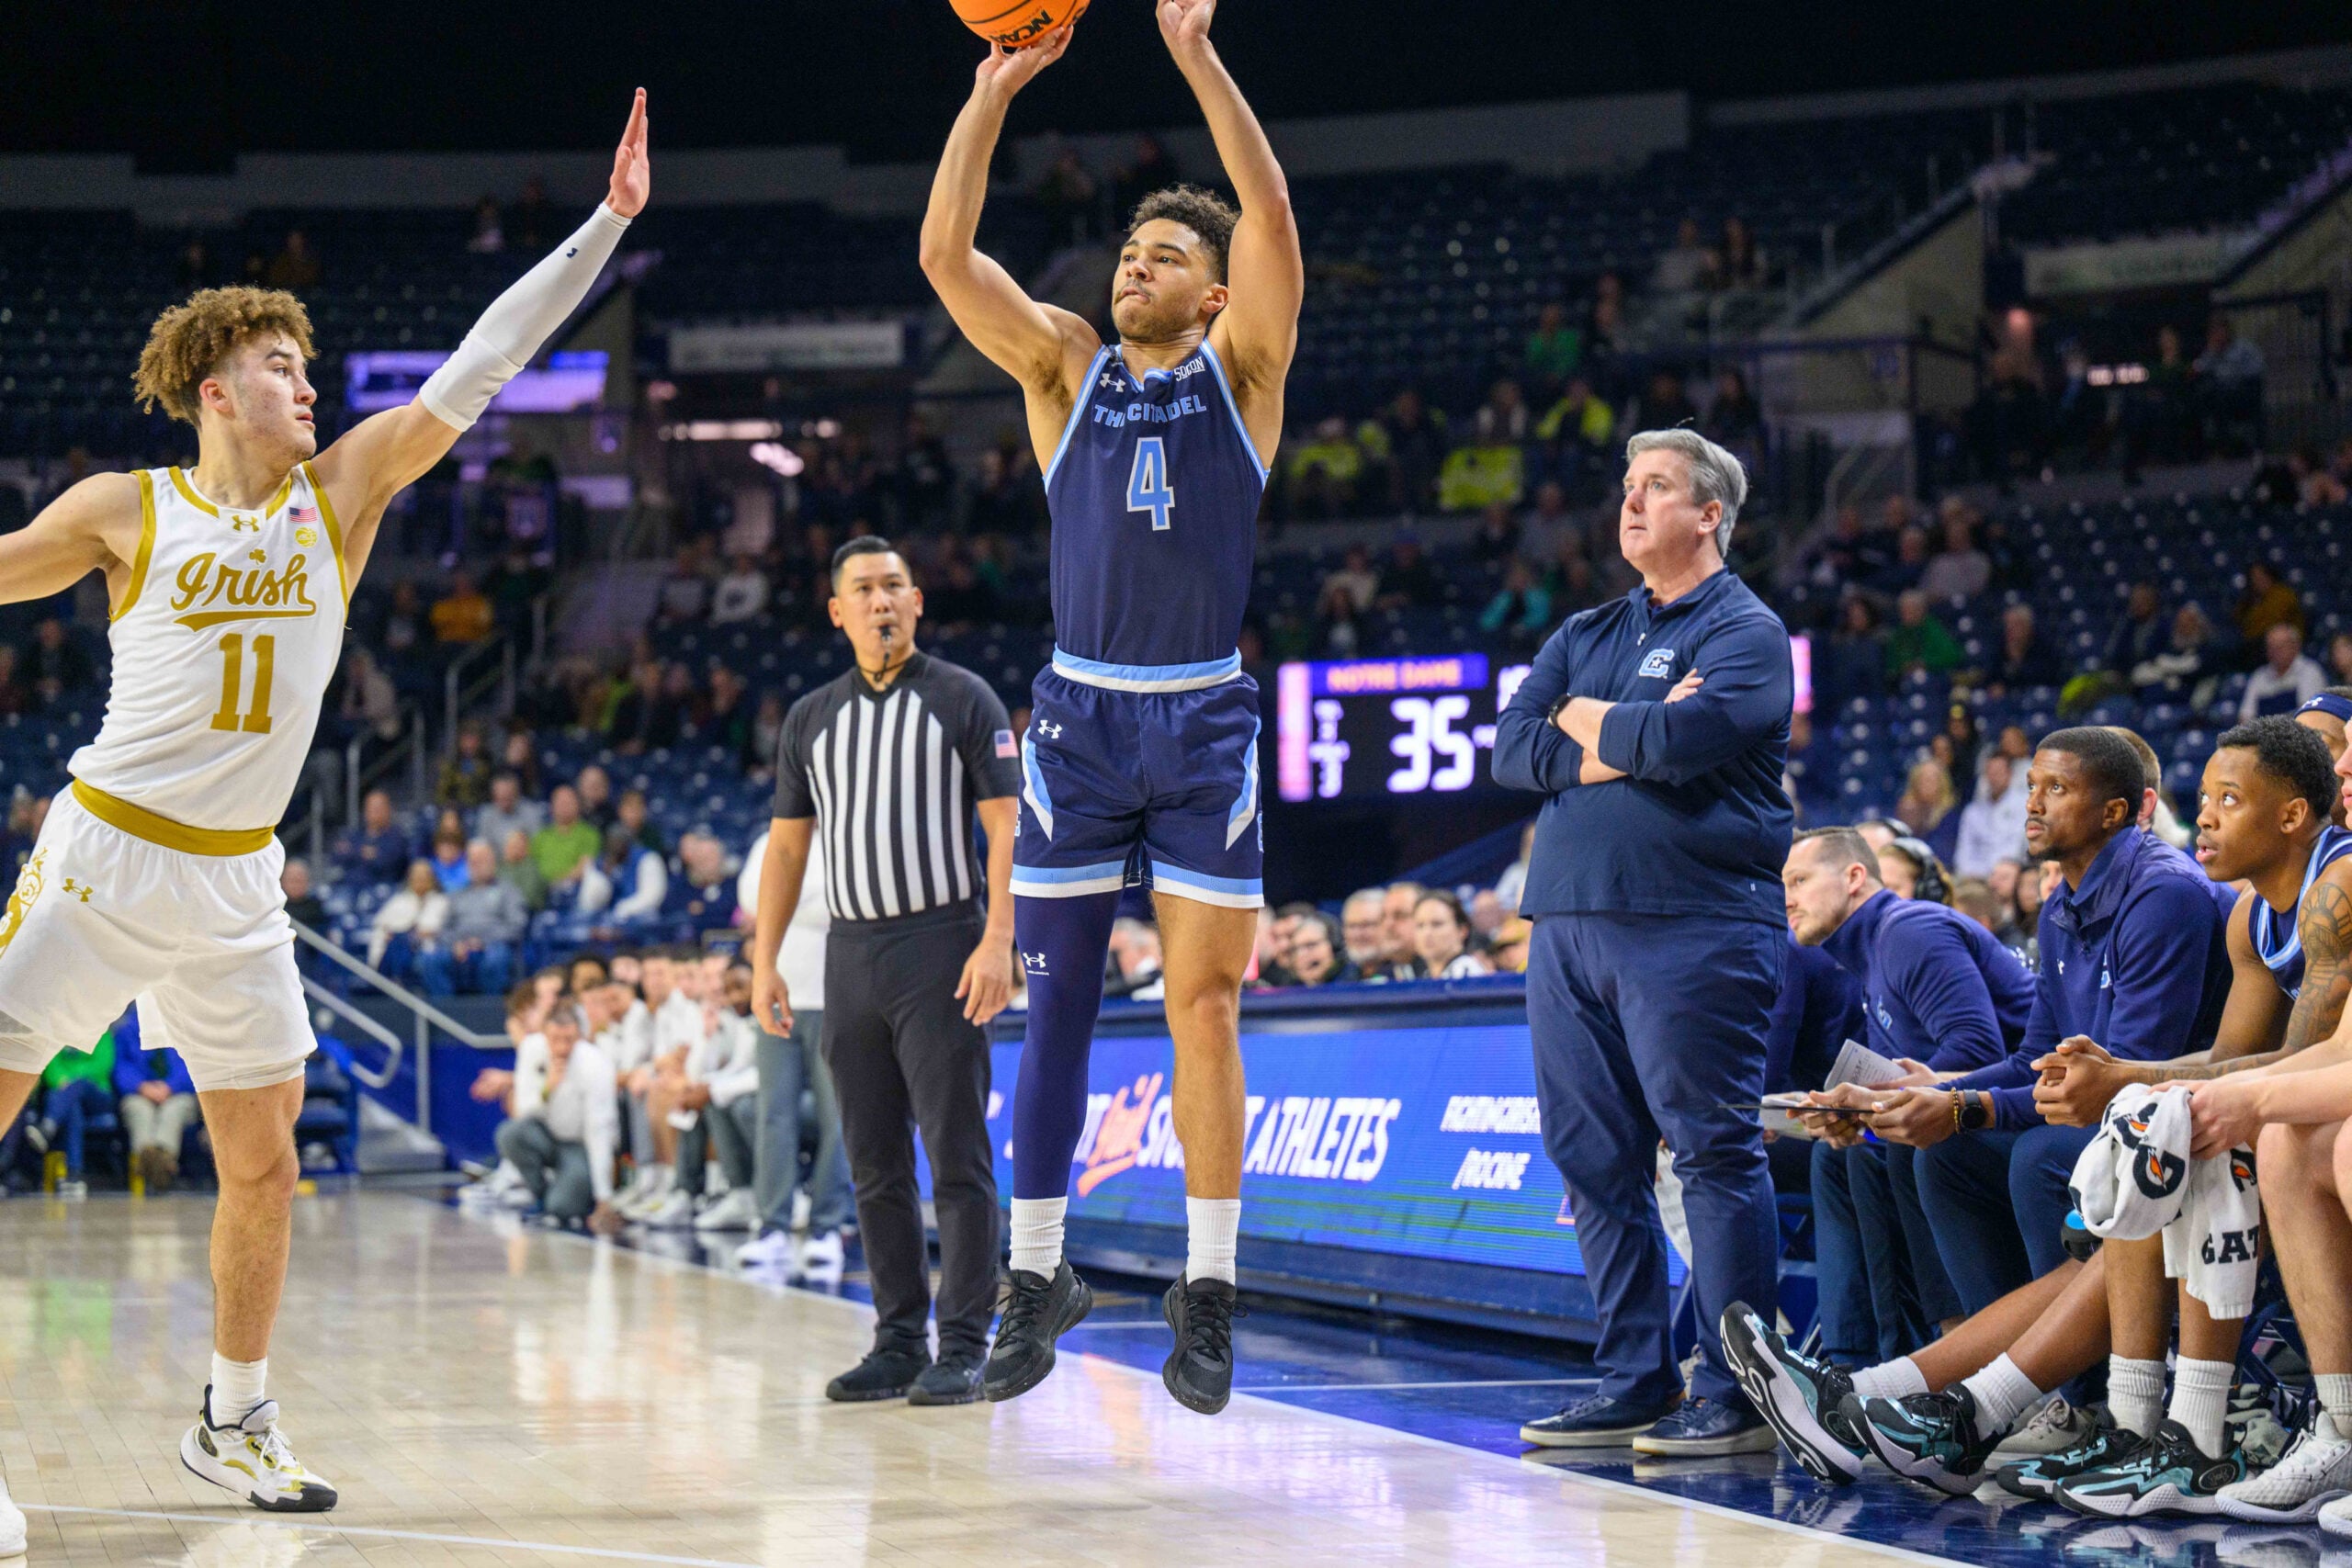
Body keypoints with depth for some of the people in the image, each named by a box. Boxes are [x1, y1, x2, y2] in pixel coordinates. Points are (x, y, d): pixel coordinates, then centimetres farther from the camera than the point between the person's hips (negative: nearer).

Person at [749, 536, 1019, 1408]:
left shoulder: (964, 701, 1)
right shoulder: (812, 719, 13)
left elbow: (1005, 827, -4)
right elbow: (787, 845, 16)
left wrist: (998, 941, -16)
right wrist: (764, 960, 8)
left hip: (941, 947, -5)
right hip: (851, 952, 5)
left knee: (956, 1157, -7)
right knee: (875, 1165, 7)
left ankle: (962, 1351, -5)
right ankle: (899, 1343, 14)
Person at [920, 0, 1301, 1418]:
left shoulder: (1242, 371, 3)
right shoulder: (1065, 365, 9)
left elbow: (1275, 223, -13)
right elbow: (946, 255, -3)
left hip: (1205, 724, -2)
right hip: (1080, 714, 2)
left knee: (1203, 1005, -3)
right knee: (1056, 1004, 3)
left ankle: (1210, 1289, 3)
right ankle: (1038, 1273, 12)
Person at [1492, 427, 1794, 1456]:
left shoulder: (1745, 630, 1)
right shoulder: (1585, 635, 21)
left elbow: (1678, 740, -17)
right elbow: (1511, 749, 8)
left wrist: (1583, 719, 2)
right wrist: (1622, 744, -6)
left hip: (1694, 927, -7)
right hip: (1570, 924, 7)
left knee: (1713, 1154, -8)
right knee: (1594, 1160, 7)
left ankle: (1734, 1393, -6)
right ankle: (1634, 1384, 13)